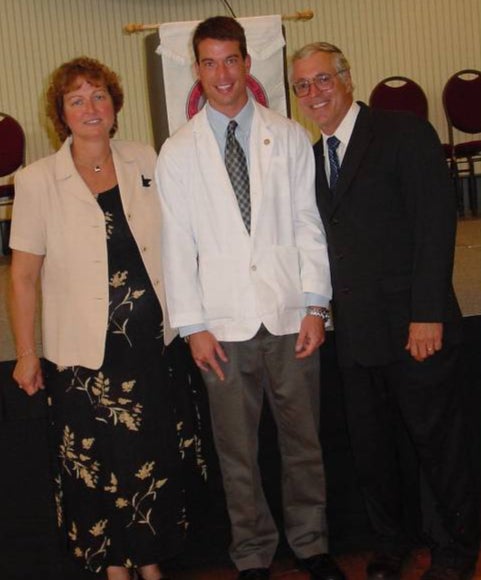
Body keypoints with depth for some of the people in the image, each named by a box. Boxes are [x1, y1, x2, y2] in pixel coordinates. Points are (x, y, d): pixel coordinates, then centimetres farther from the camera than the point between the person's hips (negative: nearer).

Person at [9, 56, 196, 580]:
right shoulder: (37, 181, -5)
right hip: (83, 354, -2)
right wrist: (25, 354, -2)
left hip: (153, 342, 3)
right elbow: (24, 274, -2)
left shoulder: (146, 163, 3)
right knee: (95, 469, 7)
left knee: (155, 461, 11)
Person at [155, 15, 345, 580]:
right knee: (236, 449, 8)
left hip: (290, 317, 1)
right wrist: (193, 326, -4)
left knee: (303, 438, 10)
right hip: (224, 322, 0)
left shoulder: (288, 136, 7)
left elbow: (309, 223, 4)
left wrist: (316, 306, -3)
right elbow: (177, 244, 2)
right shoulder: (177, 153, 5)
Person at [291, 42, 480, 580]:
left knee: (438, 444, 6)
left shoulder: (404, 132, -6)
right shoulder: (314, 156, 13)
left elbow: (436, 223, -12)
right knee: (369, 450, 13)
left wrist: (428, 315, -18)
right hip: (355, 332, 6)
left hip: (413, 328, -6)